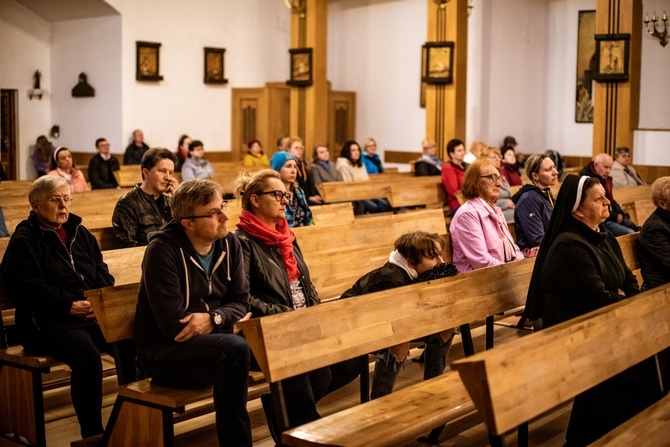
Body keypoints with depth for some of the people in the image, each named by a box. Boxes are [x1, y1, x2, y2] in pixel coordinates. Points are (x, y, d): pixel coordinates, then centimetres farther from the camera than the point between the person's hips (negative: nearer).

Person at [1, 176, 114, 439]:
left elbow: (101, 271, 17)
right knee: (88, 357, -33)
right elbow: (27, 288, -11)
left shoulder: (79, 233, 20)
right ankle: (92, 433, -20)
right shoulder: (24, 240, 1)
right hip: (47, 323, -5)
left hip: (93, 314, 6)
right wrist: (69, 306, -19)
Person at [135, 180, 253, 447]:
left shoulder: (229, 244, 2)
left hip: (210, 338, 6)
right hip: (161, 352, -6)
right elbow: (173, 325, -20)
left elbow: (240, 301, 3)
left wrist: (212, 319, -18)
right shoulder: (162, 250, -16)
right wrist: (226, 321, -13)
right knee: (235, 348, -33)